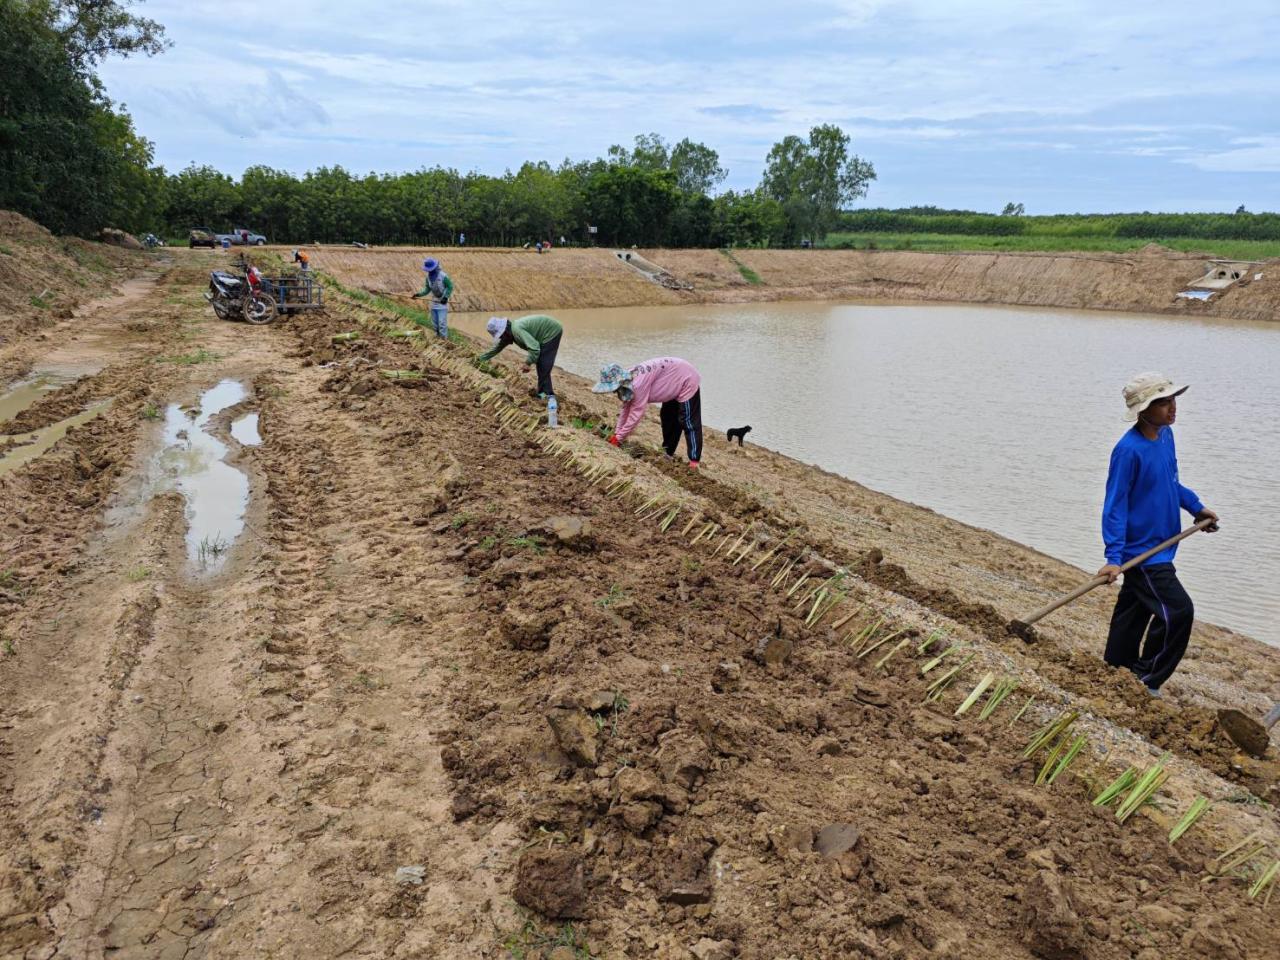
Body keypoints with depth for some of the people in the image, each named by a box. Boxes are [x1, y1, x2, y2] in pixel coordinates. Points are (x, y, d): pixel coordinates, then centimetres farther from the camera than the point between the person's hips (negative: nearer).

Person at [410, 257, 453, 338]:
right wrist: (419, 294, -7)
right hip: (434, 303, 7)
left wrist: (446, 297, -22)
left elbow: (450, 287, -11)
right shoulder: (428, 277, 3)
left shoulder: (443, 276, -17)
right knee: (435, 323, 11)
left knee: (442, 323, -11)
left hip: (442, 303, -7)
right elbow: (427, 289, 7)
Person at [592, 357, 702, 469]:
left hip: (687, 381, -10)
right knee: (668, 417, 19)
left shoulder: (638, 383, -35)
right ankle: (668, 451, 32)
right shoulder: (628, 382, -7)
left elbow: (636, 413, -31)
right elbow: (626, 408, 3)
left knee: (689, 422, -8)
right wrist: (617, 433, 2)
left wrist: (618, 438, -23)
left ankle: (694, 459, -3)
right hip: (675, 386, 10)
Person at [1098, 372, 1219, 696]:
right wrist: (1114, 556, -26)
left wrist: (1196, 507, 13)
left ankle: (1118, 667, 34)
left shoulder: (1165, 434, 3)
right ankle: (1149, 680, 8)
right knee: (1178, 610, -9)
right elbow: (1115, 506, -22)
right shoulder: (1129, 450, -23)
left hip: (1157, 545, 9)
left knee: (1135, 608, 19)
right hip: (1141, 550, -9)